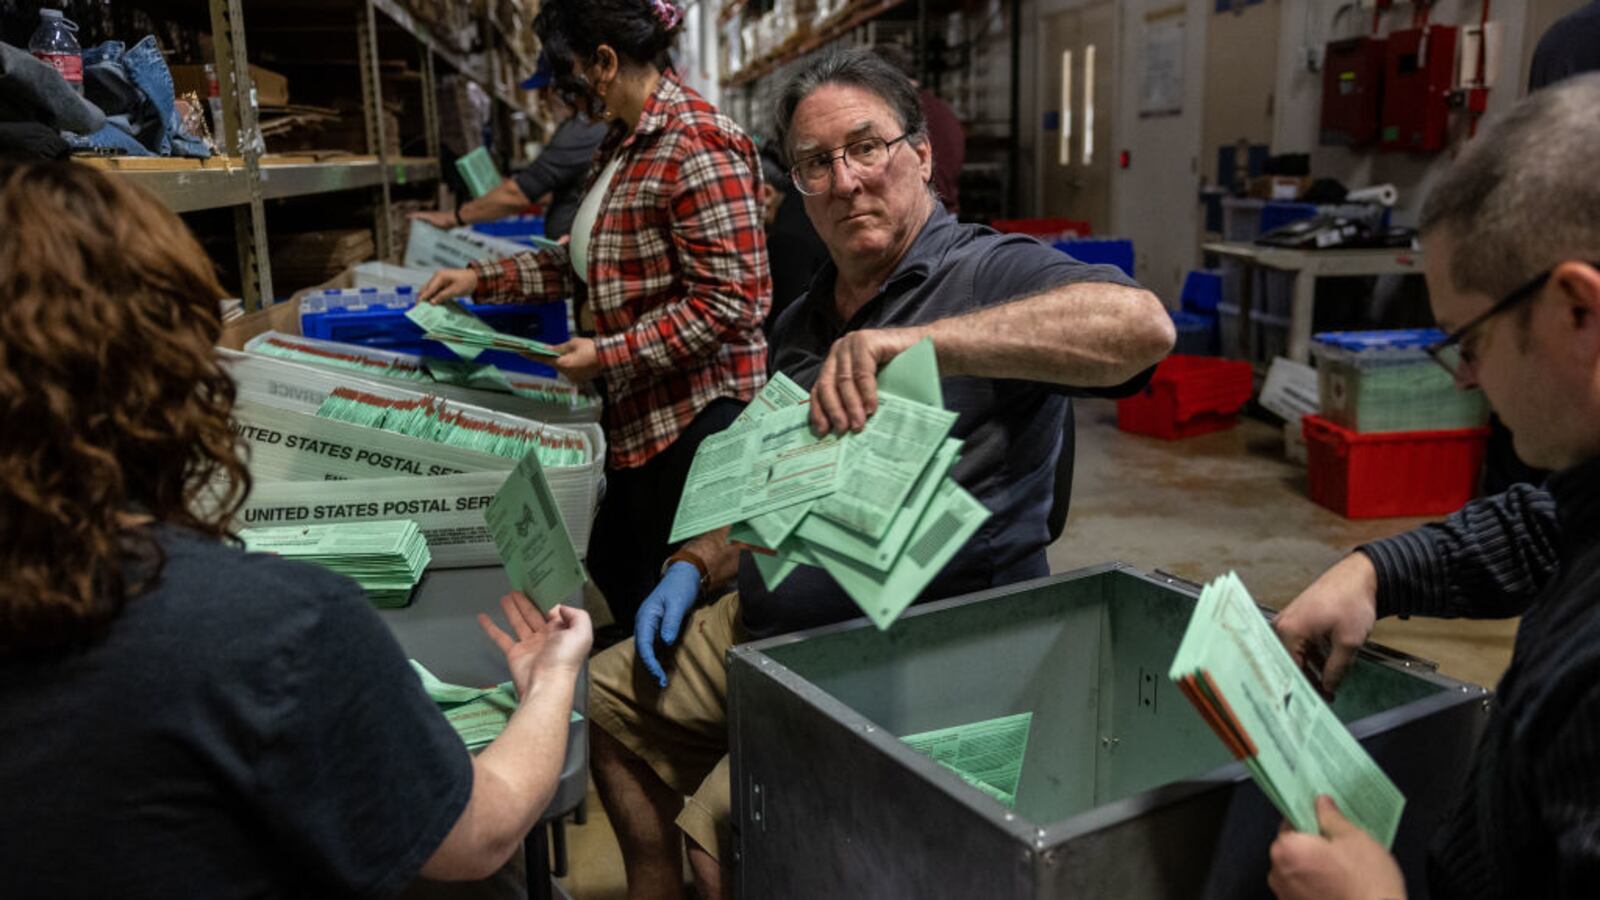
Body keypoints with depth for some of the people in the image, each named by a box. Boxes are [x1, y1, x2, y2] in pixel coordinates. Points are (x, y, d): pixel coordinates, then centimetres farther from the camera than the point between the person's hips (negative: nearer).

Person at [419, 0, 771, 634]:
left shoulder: (694, 144, -19)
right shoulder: (626, 141, 12)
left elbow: (728, 303, -23)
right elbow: (593, 262, 19)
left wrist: (609, 355, -18)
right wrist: (484, 280, 13)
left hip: (695, 412, -10)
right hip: (640, 411, 10)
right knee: (615, 567, 18)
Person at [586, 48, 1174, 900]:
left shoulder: (991, 272, -12)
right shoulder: (804, 319, 13)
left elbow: (1141, 324, -33)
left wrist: (915, 340, -39)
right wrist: (693, 569, 7)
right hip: (766, 628, 9)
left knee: (728, 826, -22)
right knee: (605, 698, 14)